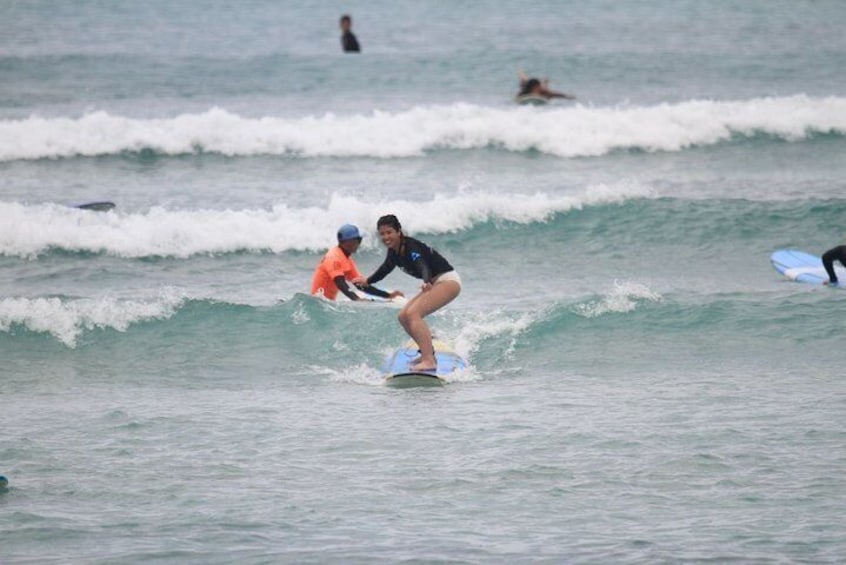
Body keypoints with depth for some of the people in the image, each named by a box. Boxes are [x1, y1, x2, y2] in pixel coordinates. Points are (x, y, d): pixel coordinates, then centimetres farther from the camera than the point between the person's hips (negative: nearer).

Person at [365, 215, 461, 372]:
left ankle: (429, 362, -35)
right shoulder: (394, 251, 4)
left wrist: (427, 283, -62)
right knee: (403, 317, 8)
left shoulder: (411, 248, -23)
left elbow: (423, 266, -41)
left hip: (448, 281, -10)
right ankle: (428, 354, 19)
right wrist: (367, 281, 38)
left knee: (413, 314, -26)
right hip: (434, 283, 10)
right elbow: (385, 268, 25)